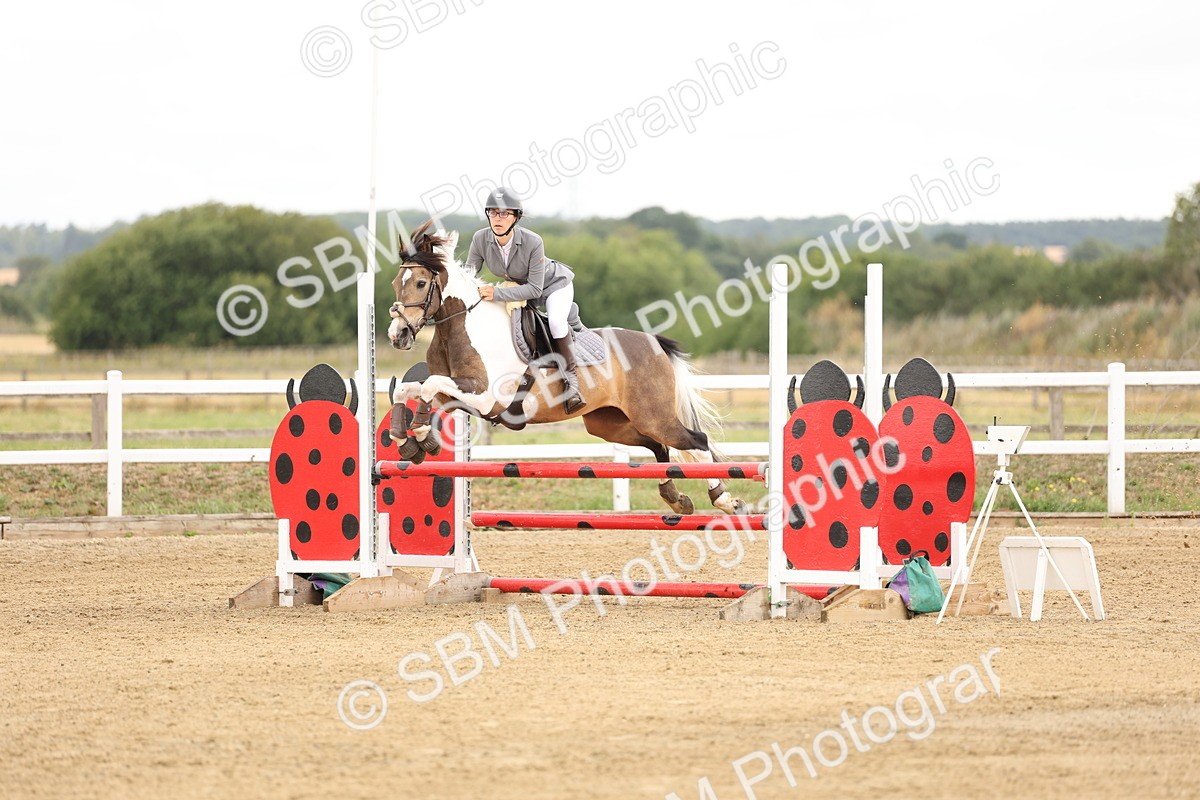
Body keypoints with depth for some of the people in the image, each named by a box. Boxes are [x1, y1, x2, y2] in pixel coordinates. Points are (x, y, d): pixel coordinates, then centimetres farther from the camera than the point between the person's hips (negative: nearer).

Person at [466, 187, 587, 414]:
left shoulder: (532, 242, -37)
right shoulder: (481, 239, -24)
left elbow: (535, 288, -33)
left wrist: (497, 293, -44)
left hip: (555, 284, -6)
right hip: (518, 286, 6)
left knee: (555, 321, -32)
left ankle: (571, 379, -19)